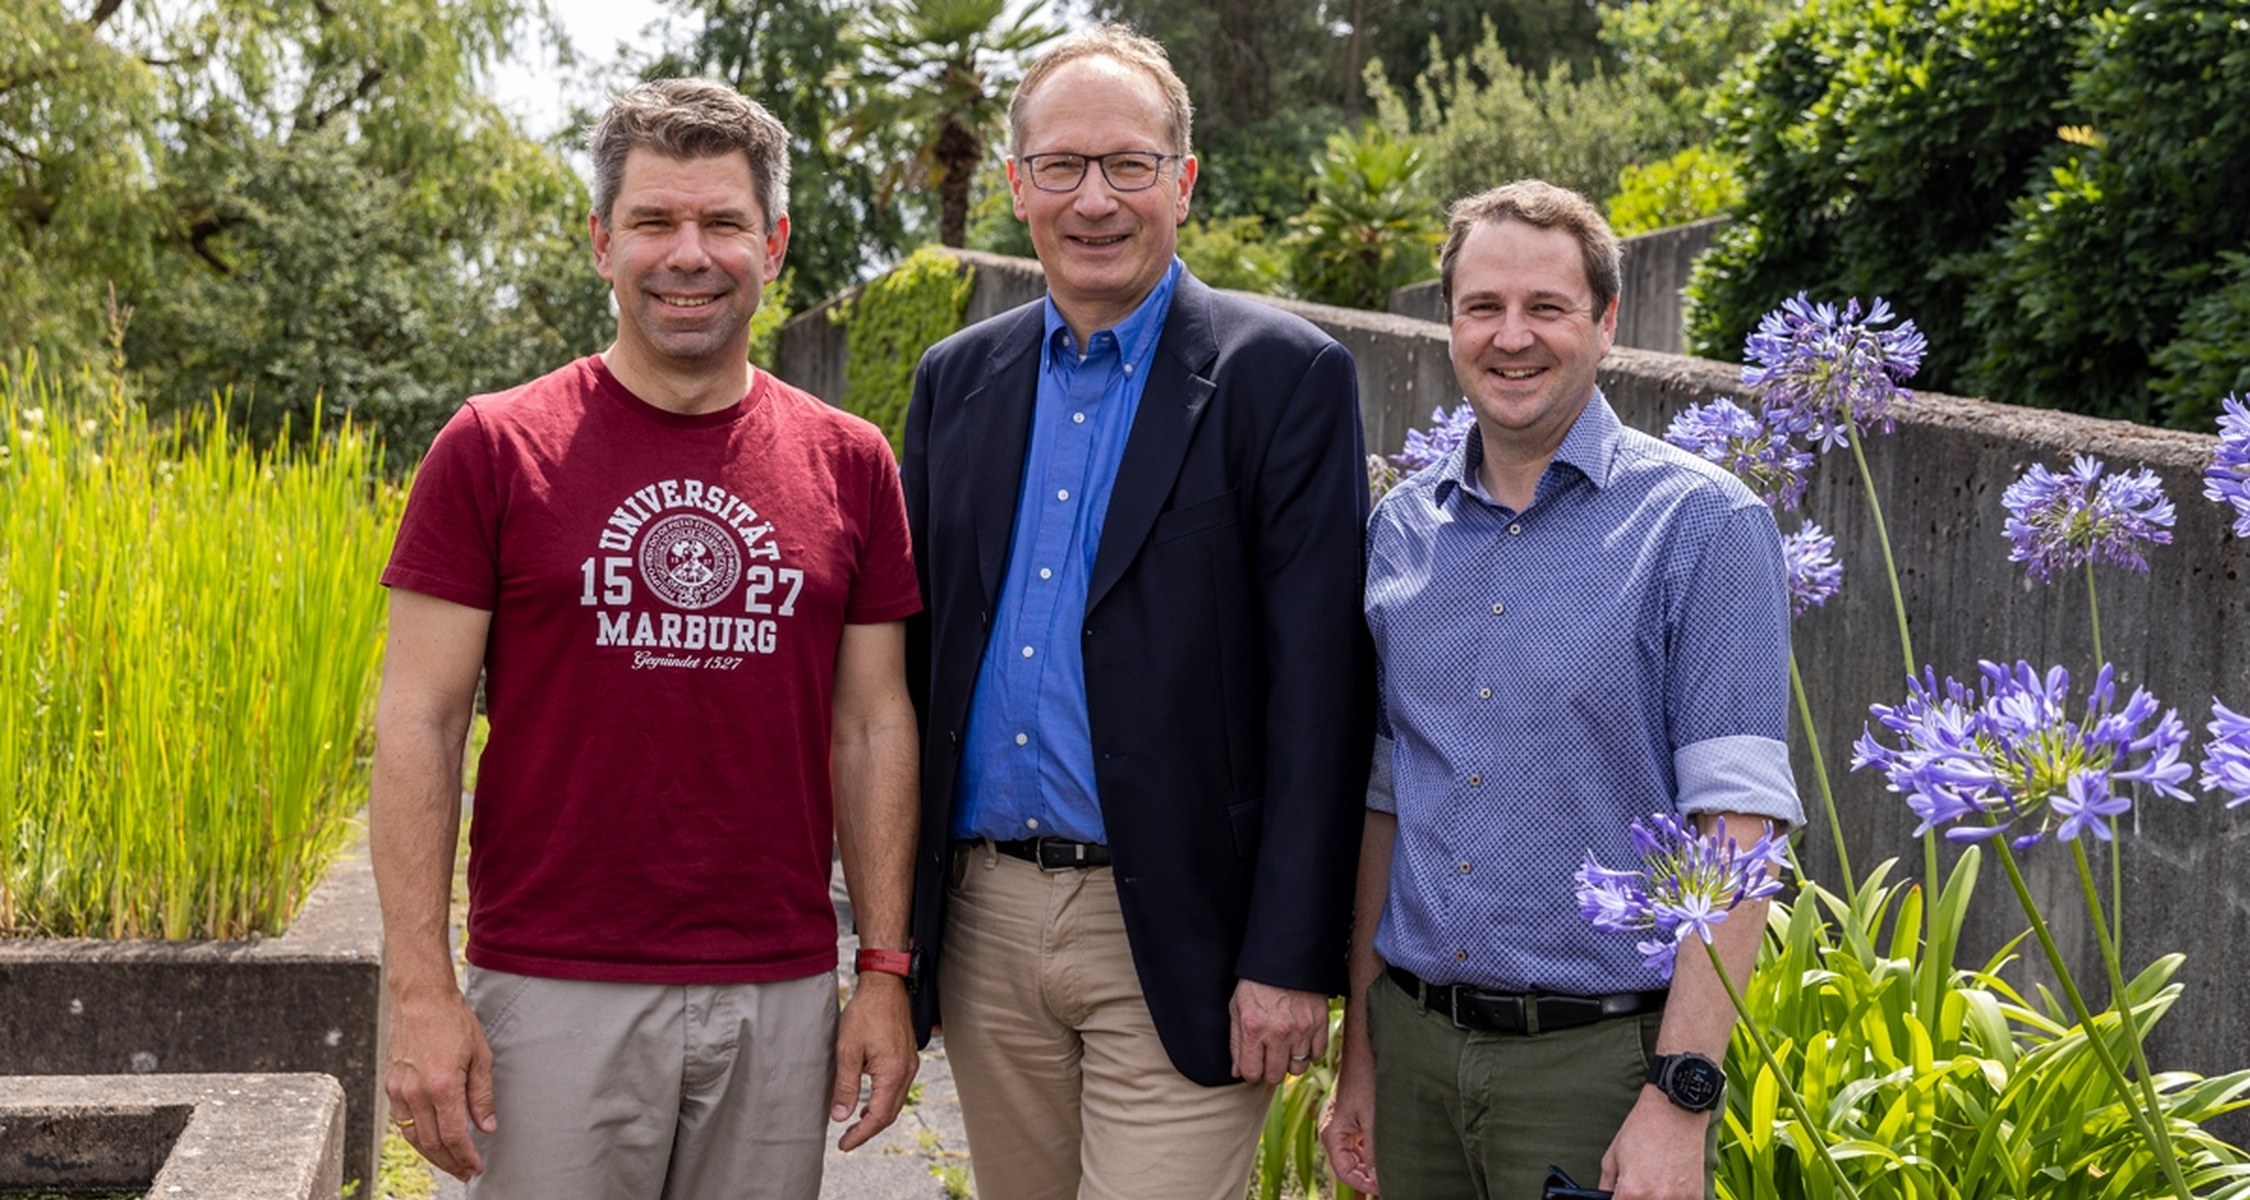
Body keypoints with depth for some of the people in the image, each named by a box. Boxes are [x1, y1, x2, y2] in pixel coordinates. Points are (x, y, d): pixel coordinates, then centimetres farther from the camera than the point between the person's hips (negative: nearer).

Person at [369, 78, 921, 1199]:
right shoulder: (493, 448, -2)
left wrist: (884, 970, 4)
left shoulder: (850, 464, 6)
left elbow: (874, 728, 9)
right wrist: (422, 991, -10)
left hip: (778, 1000, 3)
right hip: (556, 997, -2)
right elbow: (417, 723, -3)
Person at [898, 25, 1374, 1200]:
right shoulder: (956, 380, 10)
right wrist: (896, 924, 7)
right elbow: (918, 654, 12)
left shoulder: (1284, 376, -5)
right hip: (982, 923, 5)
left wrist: (1291, 961, -14)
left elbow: (1318, 693, -9)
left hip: (1174, 940, -5)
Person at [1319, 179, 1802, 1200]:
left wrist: (1680, 1098, -19)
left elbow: (1735, 827, -13)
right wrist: (1359, 1055, 10)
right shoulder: (1401, 527, 8)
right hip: (1415, 1047, 5)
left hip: (1600, 1059, -4)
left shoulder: (1700, 524, -8)